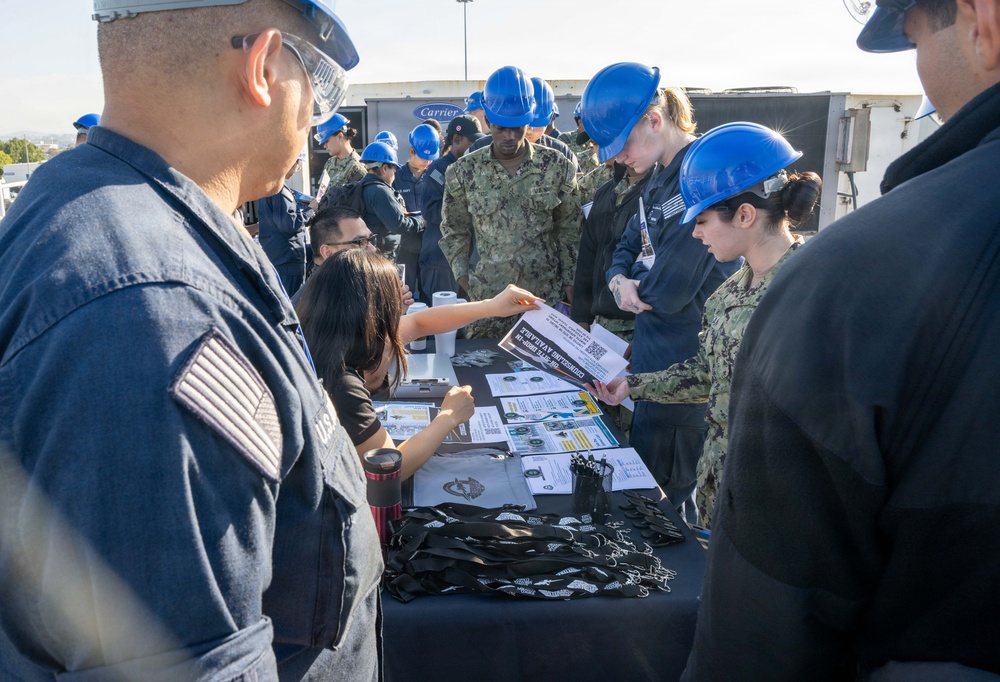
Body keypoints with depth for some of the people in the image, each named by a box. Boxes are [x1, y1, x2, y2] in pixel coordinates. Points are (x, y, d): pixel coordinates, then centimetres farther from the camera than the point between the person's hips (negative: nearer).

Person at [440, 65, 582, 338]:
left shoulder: (558, 167, -1)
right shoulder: (464, 172, -1)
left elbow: (569, 229, 5)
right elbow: (454, 231, 10)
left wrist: (570, 281, 2)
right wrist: (462, 274, 0)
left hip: (547, 295, 0)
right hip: (487, 298, 0)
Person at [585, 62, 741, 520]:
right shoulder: (661, 176, 9)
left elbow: (666, 291, -26)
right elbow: (629, 246, 16)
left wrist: (633, 285, -4)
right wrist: (619, 279, -7)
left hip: (681, 368, -10)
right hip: (652, 358, 10)